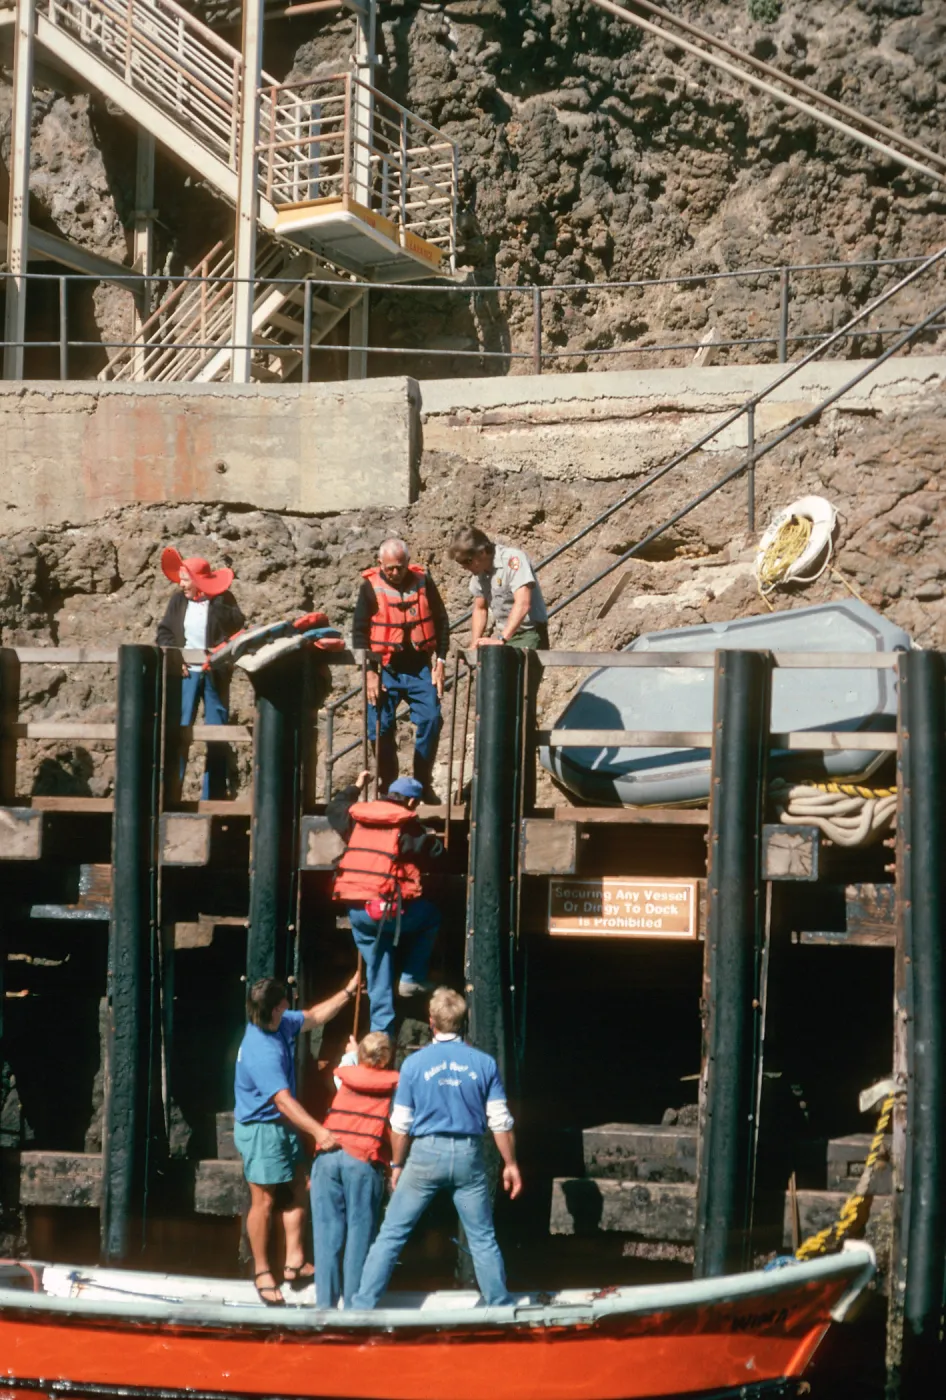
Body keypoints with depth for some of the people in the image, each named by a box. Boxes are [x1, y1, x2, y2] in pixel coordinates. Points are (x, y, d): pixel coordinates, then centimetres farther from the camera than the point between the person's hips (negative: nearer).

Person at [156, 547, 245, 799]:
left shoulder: (222, 600, -3)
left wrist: (212, 602, -21)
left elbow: (237, 624, -19)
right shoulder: (178, 600, 3)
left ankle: (213, 795, 10)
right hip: (186, 673, 1)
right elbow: (164, 632, 8)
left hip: (215, 675, -1)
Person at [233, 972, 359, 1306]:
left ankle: (294, 1264, 12)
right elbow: (283, 1100, -37)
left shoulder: (281, 1024, -2)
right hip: (260, 1130, -9)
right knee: (264, 1202, 1)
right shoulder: (262, 1052, -31)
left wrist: (349, 991, 17)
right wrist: (319, 1131, -44)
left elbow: (314, 1017, 18)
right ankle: (262, 1273, 12)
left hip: (283, 1127, 9)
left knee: (297, 1192, 9)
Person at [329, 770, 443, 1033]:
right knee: (431, 917, 22)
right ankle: (412, 978, 14)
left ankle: (381, 1031, 11)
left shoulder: (357, 817, 12)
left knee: (378, 972, 14)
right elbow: (432, 851, -1)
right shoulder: (407, 826, -4)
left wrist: (355, 787, 47)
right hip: (388, 908, -6)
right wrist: (432, 839, 22)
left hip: (357, 911, 6)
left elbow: (334, 809, 33)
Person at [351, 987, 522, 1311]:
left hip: (426, 1154, -1)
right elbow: (500, 1122, 1)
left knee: (391, 1234, 4)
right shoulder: (484, 1063, 1)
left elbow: (400, 1124, 2)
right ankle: (501, 1307, 11)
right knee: (483, 1240, 9)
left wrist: (397, 1164, 14)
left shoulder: (415, 1063, -1)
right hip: (469, 1155, 1)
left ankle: (362, 1306, 3)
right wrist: (510, 1164, 10)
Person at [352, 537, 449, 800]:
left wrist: (439, 661, 3)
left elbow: (441, 621, 9)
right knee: (381, 728, -3)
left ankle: (423, 785, 5)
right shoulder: (370, 586, -2)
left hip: (420, 667, 1)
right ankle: (388, 788, 9)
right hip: (385, 669, -1)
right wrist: (369, 671, -6)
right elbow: (359, 632, 0)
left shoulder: (422, 581, 3)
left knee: (431, 720, -9)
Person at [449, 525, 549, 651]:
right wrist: (475, 645, 3)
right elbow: (480, 609, 17)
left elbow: (523, 604, -29)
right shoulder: (479, 571, 4)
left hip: (528, 634, -7)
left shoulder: (512, 558, -19)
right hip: (503, 634, 7)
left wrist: (501, 640, -37)